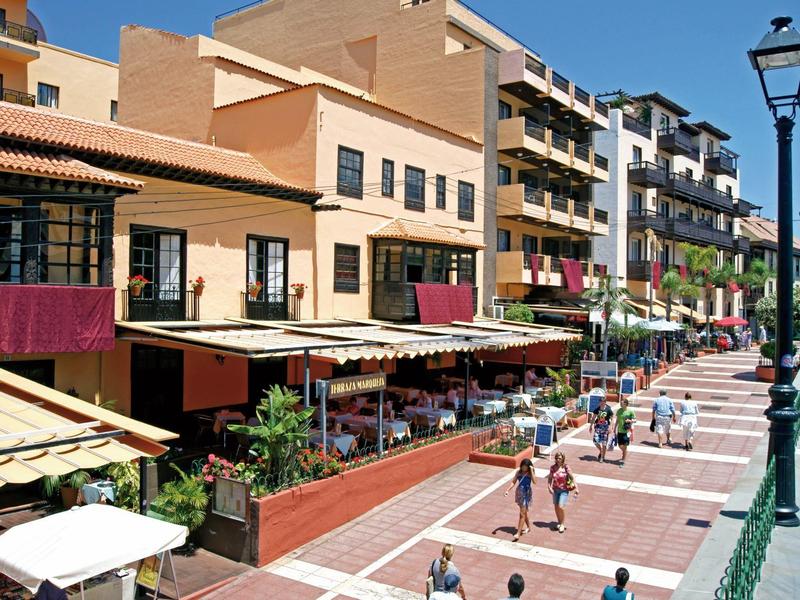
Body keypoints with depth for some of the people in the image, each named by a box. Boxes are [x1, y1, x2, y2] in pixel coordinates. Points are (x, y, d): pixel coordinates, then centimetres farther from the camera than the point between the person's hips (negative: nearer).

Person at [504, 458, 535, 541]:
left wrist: (531, 471, -26)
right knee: (523, 512, 20)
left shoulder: (530, 473, -10)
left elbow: (534, 482, -27)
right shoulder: (519, 472, 2)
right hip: (519, 493, 5)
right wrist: (508, 490, -6)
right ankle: (528, 527, 42)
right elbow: (513, 482, 5)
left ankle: (518, 534, -7)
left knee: (522, 514, -7)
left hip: (527, 494, -5)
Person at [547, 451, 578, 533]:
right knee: (556, 507, 12)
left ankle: (562, 524, 9)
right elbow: (550, 478, 3)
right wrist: (549, 487, -10)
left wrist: (576, 488, -18)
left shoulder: (566, 467, -14)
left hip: (564, 490, -4)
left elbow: (572, 478, -11)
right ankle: (559, 523, 32)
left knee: (561, 507, -11)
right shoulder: (553, 468, -3)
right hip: (555, 490, 4)